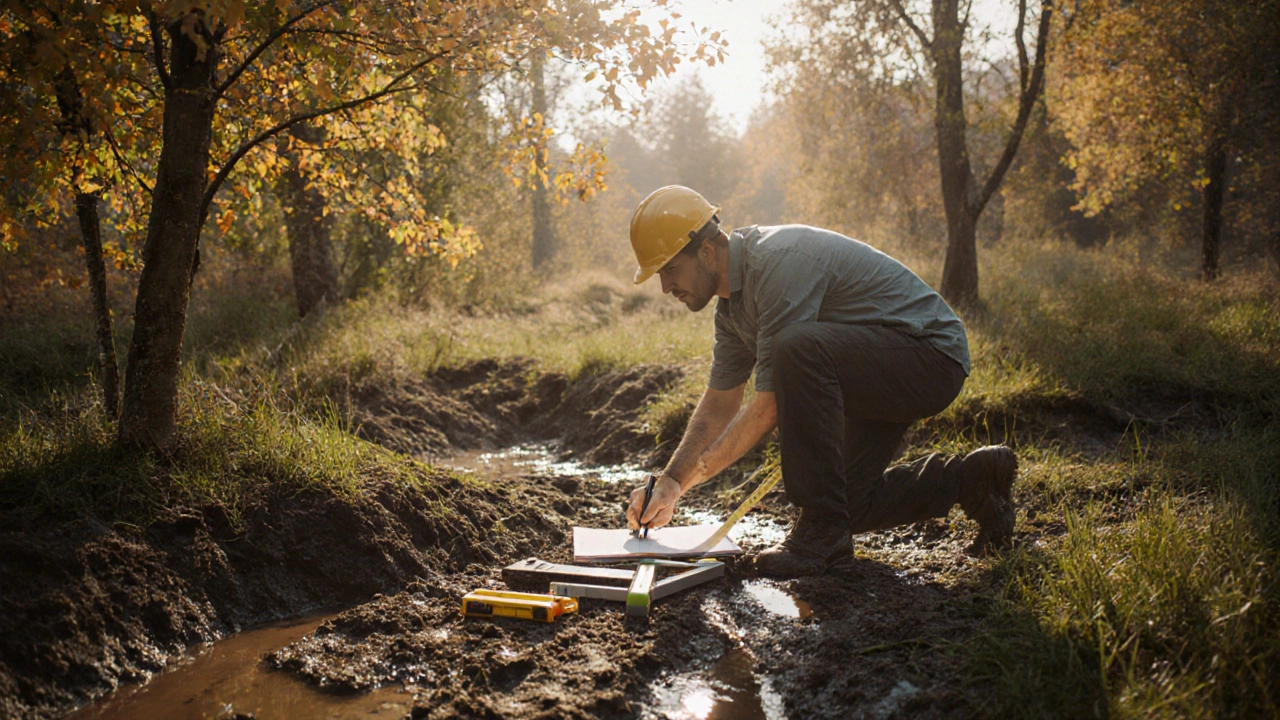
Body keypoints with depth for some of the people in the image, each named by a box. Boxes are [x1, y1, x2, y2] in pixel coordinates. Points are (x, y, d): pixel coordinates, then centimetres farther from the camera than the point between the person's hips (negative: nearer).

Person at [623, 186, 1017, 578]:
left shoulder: (777, 262, -26)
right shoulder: (732, 301, 4)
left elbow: (771, 405, -26)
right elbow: (719, 408, 12)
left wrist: (690, 473, -19)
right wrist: (669, 484, 3)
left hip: (932, 355, -10)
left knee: (797, 347, -35)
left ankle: (824, 530, -23)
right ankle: (971, 479, 24)